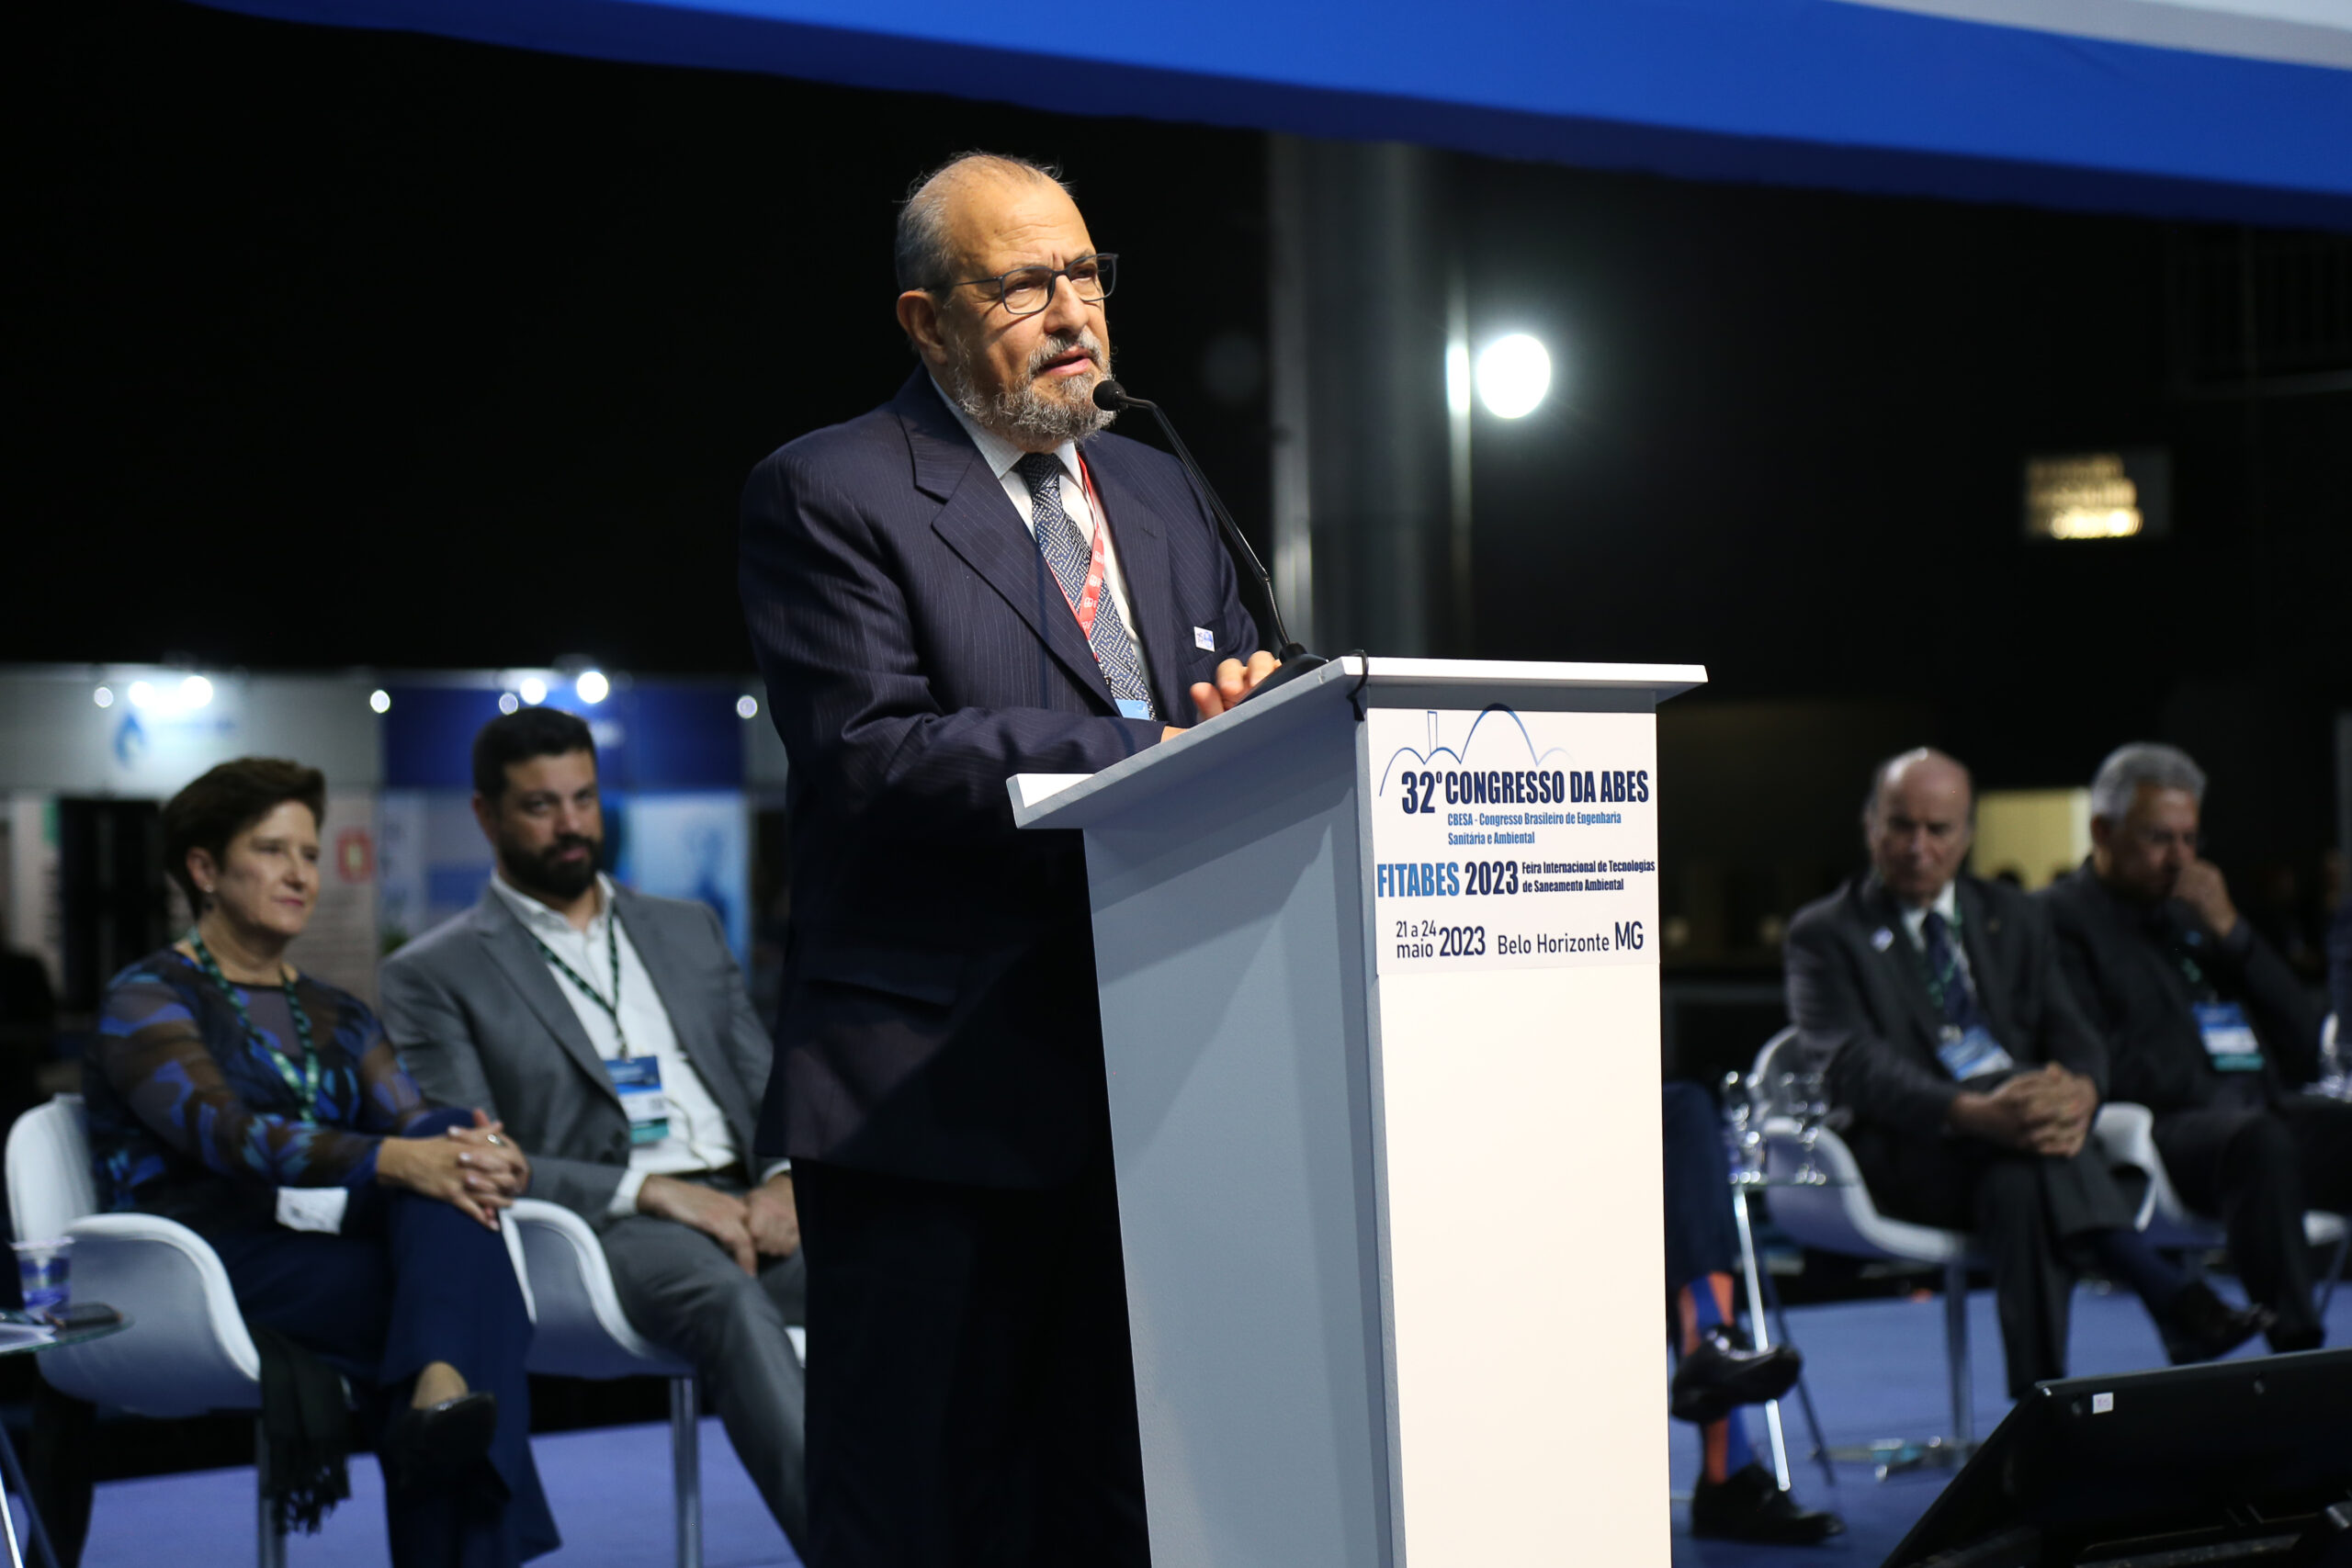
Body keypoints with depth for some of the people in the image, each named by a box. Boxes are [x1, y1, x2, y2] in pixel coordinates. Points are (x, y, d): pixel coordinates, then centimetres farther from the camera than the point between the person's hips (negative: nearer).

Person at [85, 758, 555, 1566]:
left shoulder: (336, 1016, 23)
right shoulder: (149, 999, 2)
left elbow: (415, 1125, 7)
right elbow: (225, 1133, -17)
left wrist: (487, 1157, -20)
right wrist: (393, 1162, -33)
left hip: (336, 1245, 5)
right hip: (214, 1260, -5)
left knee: (449, 1144, -31)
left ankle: (441, 1396, -50)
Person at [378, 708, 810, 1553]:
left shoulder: (688, 931, 25)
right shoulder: (434, 974, 9)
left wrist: (786, 1181, -3)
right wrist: (650, 1189, -14)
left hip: (746, 1205, 5)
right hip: (608, 1228, -4)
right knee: (729, 1299, -39)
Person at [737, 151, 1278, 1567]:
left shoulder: (1158, 494, 20)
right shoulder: (828, 497, -3)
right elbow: (869, 754, -15)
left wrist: (1254, 718, -7)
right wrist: (1154, 751, -19)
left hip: (1145, 1077, 6)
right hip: (936, 1098, -6)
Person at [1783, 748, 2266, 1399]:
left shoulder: (2015, 919, 23)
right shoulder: (1826, 935, 7)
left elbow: (2073, 1038, 10)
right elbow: (1853, 1066, -11)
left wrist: (2080, 1092, -20)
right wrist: (1973, 1114, -31)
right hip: (1907, 1156, -3)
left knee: (2021, 1187, -37)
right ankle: (2170, 1297, -44)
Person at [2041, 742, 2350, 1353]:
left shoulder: (2198, 908, 28)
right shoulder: (2059, 919, 7)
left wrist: (2230, 931, 8)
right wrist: (2212, 1095, -13)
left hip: (2263, 1109, 7)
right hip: (2164, 1127, -7)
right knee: (2259, 1140, -38)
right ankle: (2295, 1348, -39)